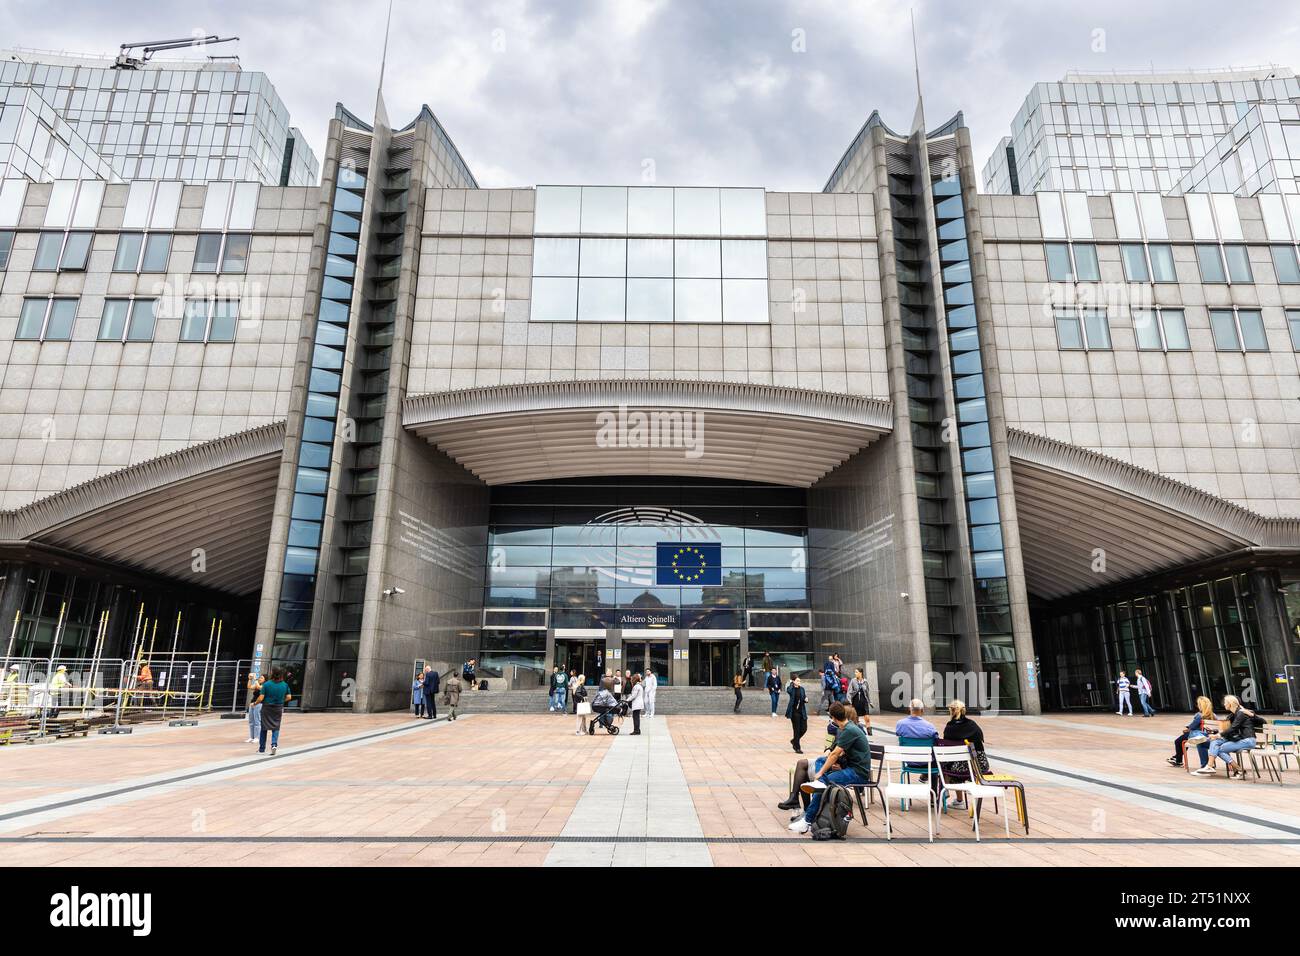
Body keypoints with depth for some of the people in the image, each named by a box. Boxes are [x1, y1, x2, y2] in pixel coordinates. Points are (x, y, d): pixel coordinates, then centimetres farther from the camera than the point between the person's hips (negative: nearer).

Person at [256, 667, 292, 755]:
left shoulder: (266, 684, -13)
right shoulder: (285, 685, -3)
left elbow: (261, 698, -14)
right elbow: (289, 697, 0)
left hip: (267, 708, -2)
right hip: (278, 709, 2)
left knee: (264, 728, 13)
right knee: (276, 728, 11)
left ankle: (262, 748, 22)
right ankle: (274, 744, -11)